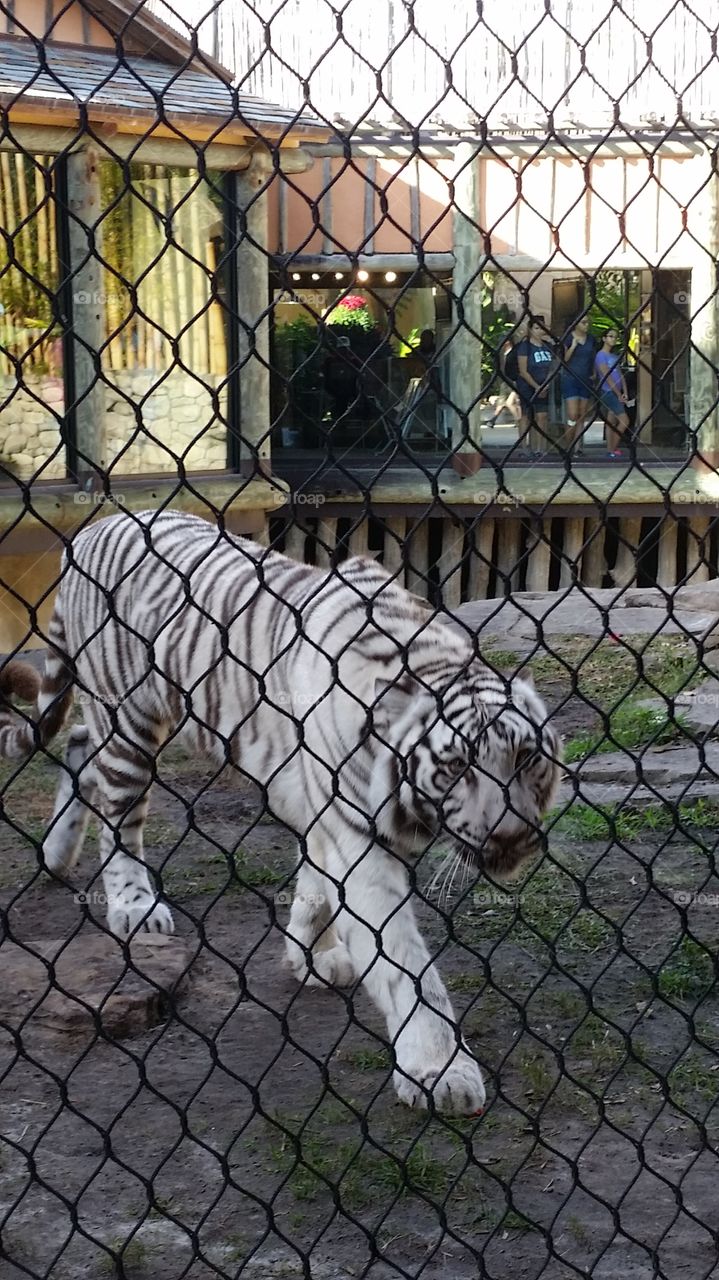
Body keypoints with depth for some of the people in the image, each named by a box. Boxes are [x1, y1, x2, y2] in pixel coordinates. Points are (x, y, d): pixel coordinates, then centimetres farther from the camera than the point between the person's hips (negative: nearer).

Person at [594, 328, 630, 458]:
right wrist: (619, 394, -12)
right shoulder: (601, 355, -10)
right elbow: (607, 377, -14)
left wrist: (624, 393, 4)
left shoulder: (615, 355, 15)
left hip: (616, 393, 8)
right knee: (624, 421, -11)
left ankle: (611, 450, 10)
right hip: (608, 392, -8)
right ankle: (613, 449, -5)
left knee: (612, 423, 8)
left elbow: (620, 374, 15)